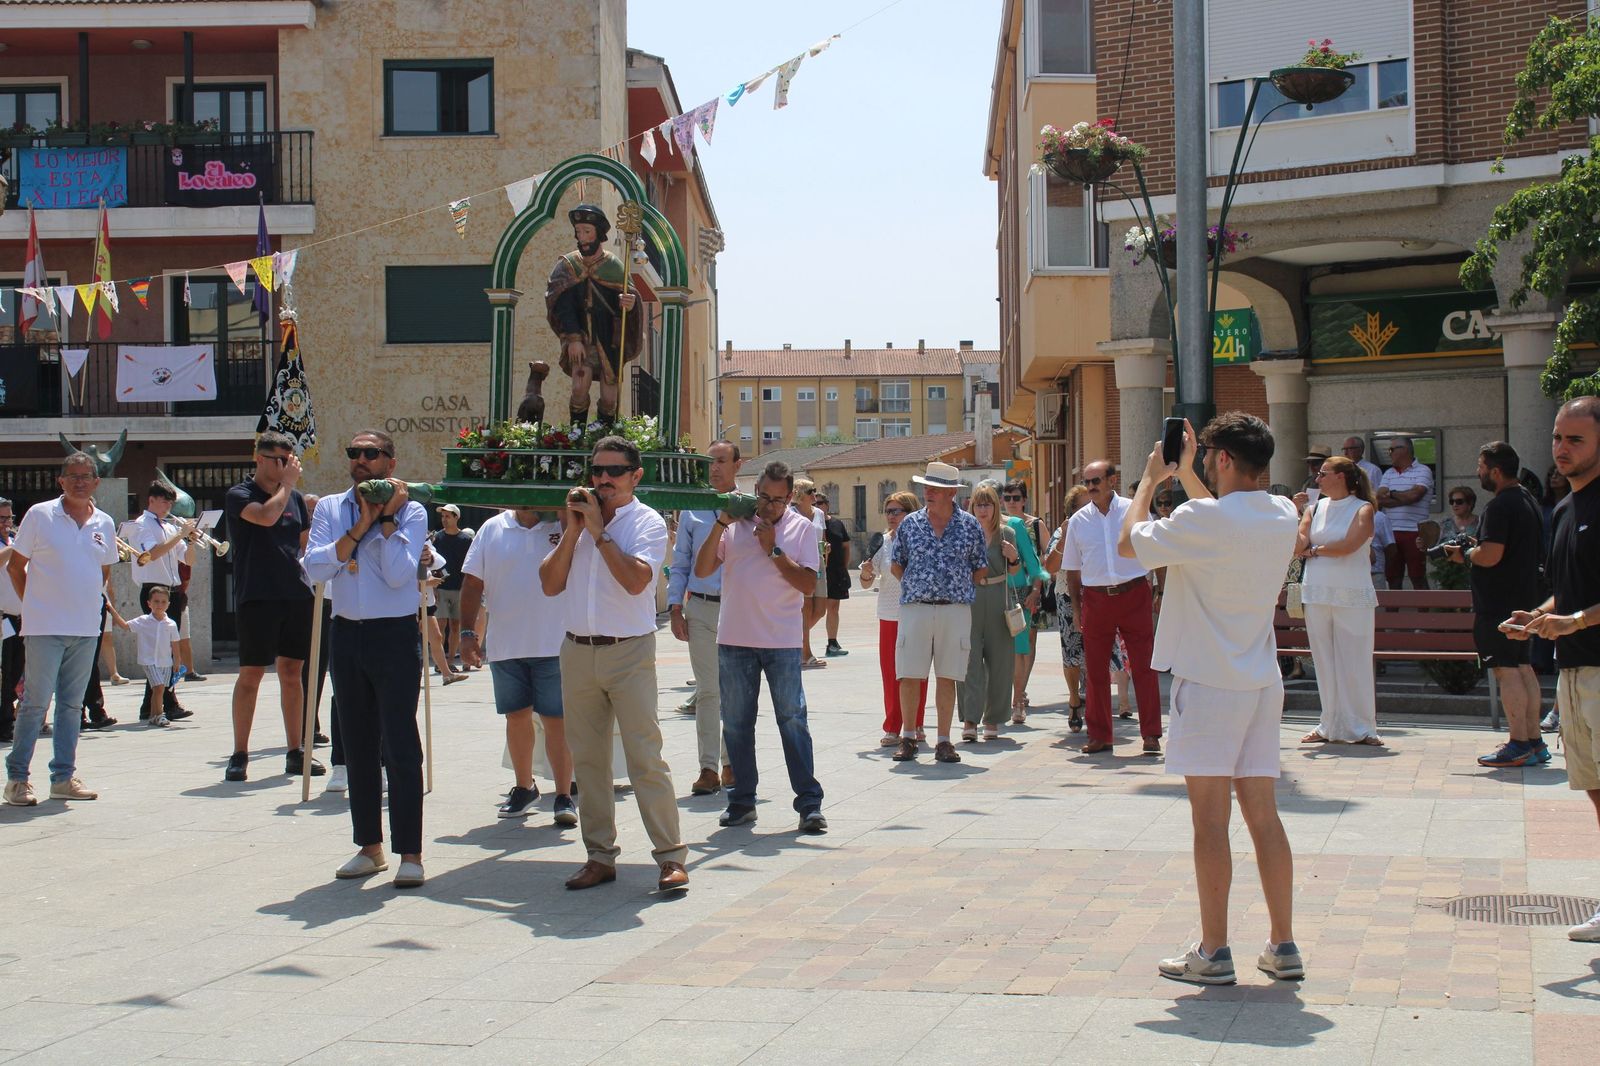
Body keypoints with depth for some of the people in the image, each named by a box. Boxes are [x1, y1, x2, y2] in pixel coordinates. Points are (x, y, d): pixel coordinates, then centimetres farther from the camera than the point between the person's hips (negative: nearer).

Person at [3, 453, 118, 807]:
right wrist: (34, 605, -2)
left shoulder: (105, 524, 8)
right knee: (35, 702, -4)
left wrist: (84, 602, 11)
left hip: (86, 630, 4)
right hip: (45, 627, -4)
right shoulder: (40, 515, -4)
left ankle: (64, 777, 16)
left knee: (72, 704, 9)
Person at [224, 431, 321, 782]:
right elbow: (266, 515, -23)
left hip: (296, 594, 5)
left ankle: (296, 752, 14)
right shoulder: (239, 496, -3)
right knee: (250, 674, -4)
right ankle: (239, 755, 3)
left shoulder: (296, 498, 14)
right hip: (256, 596, -5)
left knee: (292, 673, 8)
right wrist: (287, 483, -10)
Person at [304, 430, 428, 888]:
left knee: (400, 746, -5)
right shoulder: (329, 508, 9)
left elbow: (399, 573, -14)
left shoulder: (410, 511, -1)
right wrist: (359, 528, -11)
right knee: (358, 747, 11)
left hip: (395, 635, -4)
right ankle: (369, 847, 21)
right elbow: (315, 567, -5)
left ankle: (409, 854, -1)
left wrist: (387, 518, -12)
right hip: (346, 635, 5)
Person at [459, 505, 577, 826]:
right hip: (505, 646, 3)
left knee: (557, 720, -2)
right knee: (517, 717, 12)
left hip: (554, 645, -3)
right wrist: (468, 632, 2)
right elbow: (472, 583, 8)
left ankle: (564, 796, 4)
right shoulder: (492, 529, 6)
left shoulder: (563, 527, 1)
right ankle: (523, 787, 29)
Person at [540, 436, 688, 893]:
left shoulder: (647, 523, -3)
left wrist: (599, 531, -13)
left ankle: (671, 856, -4)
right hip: (577, 650, 5)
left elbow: (636, 580, -19)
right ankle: (600, 856, 17)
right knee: (588, 760, 8)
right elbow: (550, 584, 5)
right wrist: (573, 531, -4)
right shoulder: (578, 519, 11)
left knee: (645, 757, -9)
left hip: (629, 653, -5)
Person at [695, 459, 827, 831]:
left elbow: (808, 584, -6)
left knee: (792, 720, -4)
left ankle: (809, 803, -1)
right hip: (734, 640, 2)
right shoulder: (735, 524, 6)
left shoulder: (801, 528, 2)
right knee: (736, 722, 8)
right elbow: (702, 570, 0)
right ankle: (742, 800, 17)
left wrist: (773, 549, -11)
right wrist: (721, 525, -8)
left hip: (782, 642, -2)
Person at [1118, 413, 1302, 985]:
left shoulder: (1202, 519, -16)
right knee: (1263, 814, 10)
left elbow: (1129, 544, -4)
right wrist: (1185, 473, 28)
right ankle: (1283, 947, 14)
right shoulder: (1283, 515, 6)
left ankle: (1213, 953, 3)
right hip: (1262, 683, 6)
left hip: (1208, 684, -6)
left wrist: (1150, 479, 8)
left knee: (1211, 819, -2)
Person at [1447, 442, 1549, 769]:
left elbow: (1490, 556, -26)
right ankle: (1534, 741, 16)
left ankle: (1519, 745, -8)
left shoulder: (1499, 506, -17)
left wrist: (1464, 555, -5)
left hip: (1498, 602, -10)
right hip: (1524, 599, 10)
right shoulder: (1529, 501, 15)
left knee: (1506, 670, -7)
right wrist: (1473, 553, 19)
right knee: (1523, 668, 13)